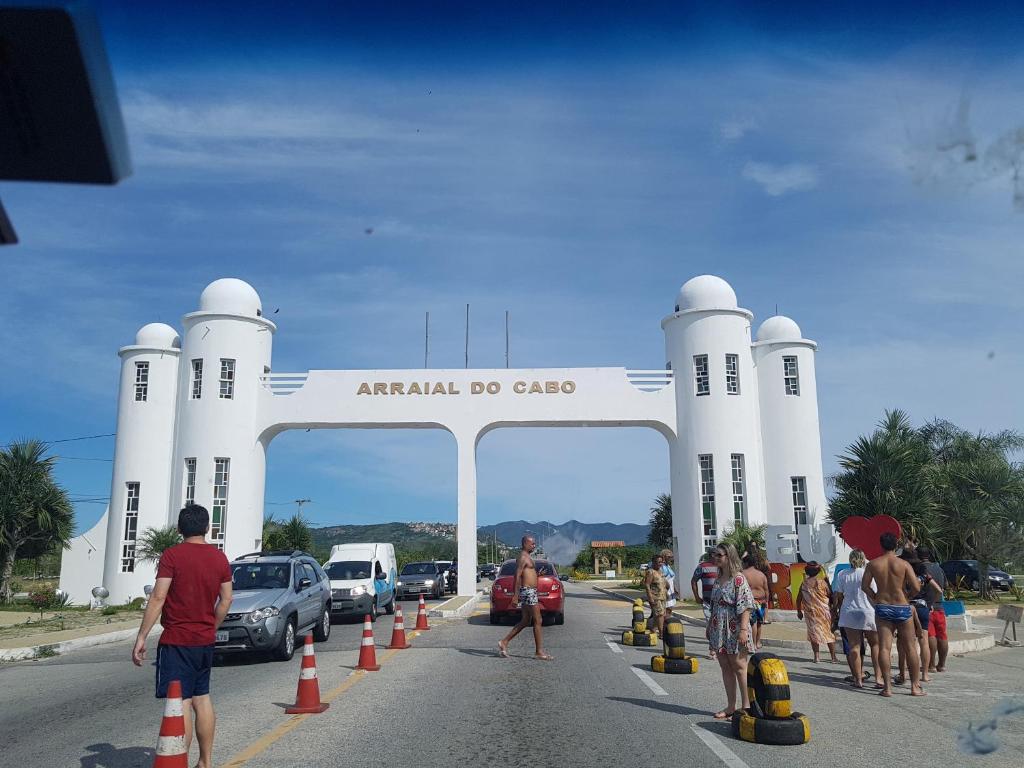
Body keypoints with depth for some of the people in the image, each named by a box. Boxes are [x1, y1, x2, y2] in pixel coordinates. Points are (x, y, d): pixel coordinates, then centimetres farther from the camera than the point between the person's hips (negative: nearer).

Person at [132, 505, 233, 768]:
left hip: (177, 640, -6)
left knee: (181, 702, -4)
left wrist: (141, 636, -11)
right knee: (202, 698, 15)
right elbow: (226, 600, 8)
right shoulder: (220, 557, 5)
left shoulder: (172, 555, -11)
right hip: (206, 641, 6)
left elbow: (158, 598, -16)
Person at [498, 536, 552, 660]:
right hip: (528, 591, -10)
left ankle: (504, 642, 12)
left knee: (525, 622, 12)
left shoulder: (527, 557, 18)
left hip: (530, 591, 10)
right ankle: (539, 651, 0)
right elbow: (517, 577, -19)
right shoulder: (523, 557, -13)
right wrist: (515, 596, -23)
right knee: (537, 621, -5)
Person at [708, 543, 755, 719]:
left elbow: (745, 606, -17)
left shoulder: (738, 579, -13)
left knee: (739, 667, -1)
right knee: (725, 667, 11)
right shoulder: (718, 579, 12)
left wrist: (743, 629, -23)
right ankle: (730, 706, 18)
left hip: (734, 630, -8)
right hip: (719, 630, 8)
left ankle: (746, 705, 9)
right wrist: (710, 626, 18)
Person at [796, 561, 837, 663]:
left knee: (813, 633, 10)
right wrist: (833, 606, 15)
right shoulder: (822, 582, -8)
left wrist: (799, 611, 20)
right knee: (830, 633, 8)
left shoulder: (804, 584, 1)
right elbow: (830, 596, -5)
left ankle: (816, 656, 6)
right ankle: (833, 657, 11)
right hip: (824, 611, -2)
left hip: (810, 612, 2)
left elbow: (798, 599, 7)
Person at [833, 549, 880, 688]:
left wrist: (840, 609, 21)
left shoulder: (843, 575, 2)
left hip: (849, 613, 2)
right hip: (868, 613, -1)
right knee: (875, 644, 15)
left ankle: (858, 679, 4)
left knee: (854, 646, 4)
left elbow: (838, 596, 6)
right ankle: (878, 678, 8)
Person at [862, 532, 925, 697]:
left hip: (882, 608, 1)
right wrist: (907, 595, 8)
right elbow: (916, 587, -12)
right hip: (902, 608, -1)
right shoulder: (904, 564, -8)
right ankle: (915, 686, 15)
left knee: (884, 647, 1)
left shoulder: (873, 564, -2)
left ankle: (887, 686, -1)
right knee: (910, 648, 10)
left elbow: (865, 586, 1)